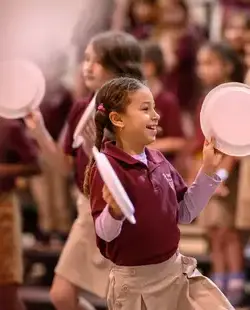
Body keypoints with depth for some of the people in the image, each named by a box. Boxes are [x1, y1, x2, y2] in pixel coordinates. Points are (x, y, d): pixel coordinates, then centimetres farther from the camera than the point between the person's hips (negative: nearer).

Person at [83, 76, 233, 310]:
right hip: (135, 282, -6)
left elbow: (184, 213, 11)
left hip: (177, 270, 7)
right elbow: (105, 233, -21)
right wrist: (115, 211, -41)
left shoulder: (158, 160, 5)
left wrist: (208, 170, 5)